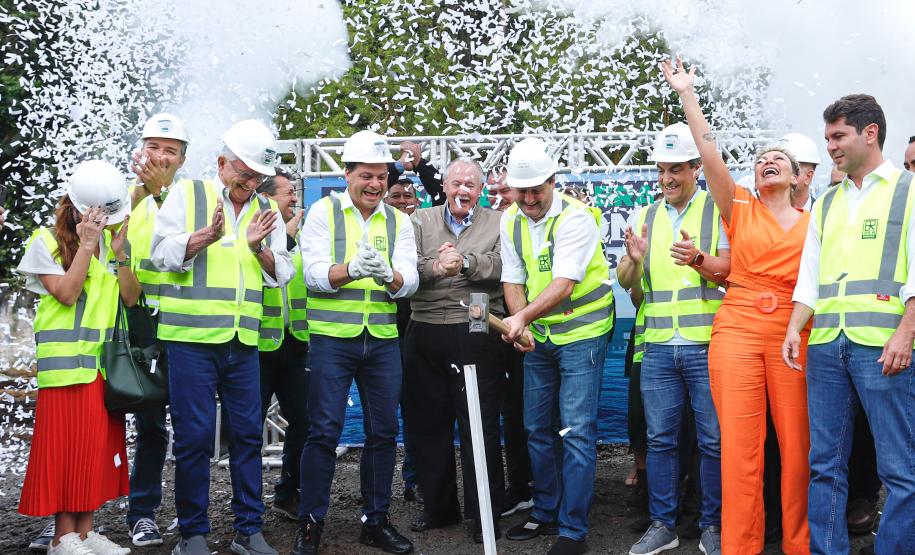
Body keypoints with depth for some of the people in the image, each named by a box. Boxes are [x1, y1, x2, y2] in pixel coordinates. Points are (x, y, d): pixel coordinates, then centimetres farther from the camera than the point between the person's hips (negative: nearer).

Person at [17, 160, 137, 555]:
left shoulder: (112, 241, 11)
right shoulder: (47, 242, -3)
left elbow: (131, 298, 3)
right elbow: (66, 293, -14)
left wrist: (119, 253, -9)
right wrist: (85, 246, -16)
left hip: (104, 361, 5)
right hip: (65, 363, -5)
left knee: (100, 444, 7)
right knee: (65, 443, -4)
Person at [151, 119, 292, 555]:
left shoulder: (266, 211, 13)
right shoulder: (186, 195, 2)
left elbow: (281, 275, 9)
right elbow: (163, 254, -5)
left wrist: (258, 248, -10)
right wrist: (207, 236, -21)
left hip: (243, 340, 4)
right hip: (191, 337, -4)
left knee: (248, 434, 6)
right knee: (194, 436, -2)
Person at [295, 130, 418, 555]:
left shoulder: (398, 221, 8)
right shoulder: (323, 212, -1)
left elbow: (410, 281, -3)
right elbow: (315, 274, -12)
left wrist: (390, 276, -27)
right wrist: (353, 270, -32)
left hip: (383, 340, 4)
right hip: (332, 338, -4)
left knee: (383, 432, 9)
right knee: (324, 432, -3)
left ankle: (376, 520, 22)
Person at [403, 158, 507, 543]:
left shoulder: (497, 224, 7)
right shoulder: (421, 221, 12)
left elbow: (503, 265, -11)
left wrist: (464, 262, -22)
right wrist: (434, 267, -23)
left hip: (477, 335, -3)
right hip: (425, 334, 3)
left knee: (480, 426, 0)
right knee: (428, 423, 11)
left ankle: (485, 513, 12)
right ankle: (439, 506, 26)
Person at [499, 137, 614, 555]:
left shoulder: (575, 218, -17)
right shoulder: (511, 221, 3)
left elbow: (562, 286, -26)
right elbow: (513, 281, 2)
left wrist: (522, 316, -36)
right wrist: (521, 327, -14)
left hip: (581, 334, -6)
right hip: (537, 336, 7)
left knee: (577, 432, -7)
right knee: (537, 428, 12)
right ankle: (545, 513, 27)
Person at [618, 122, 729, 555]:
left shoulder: (718, 209, 2)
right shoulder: (646, 217, 13)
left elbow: (730, 268, -7)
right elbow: (625, 282, 10)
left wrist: (698, 259, -27)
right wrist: (634, 260, -12)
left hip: (707, 344, -3)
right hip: (658, 345, 3)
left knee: (712, 440, 2)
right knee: (660, 438, 8)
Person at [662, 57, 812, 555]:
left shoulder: (814, 224, 13)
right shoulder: (740, 209, 10)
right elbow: (709, 151, 0)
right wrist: (687, 94, -3)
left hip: (793, 334, 1)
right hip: (738, 329, -1)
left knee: (798, 443, 0)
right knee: (740, 443, -4)